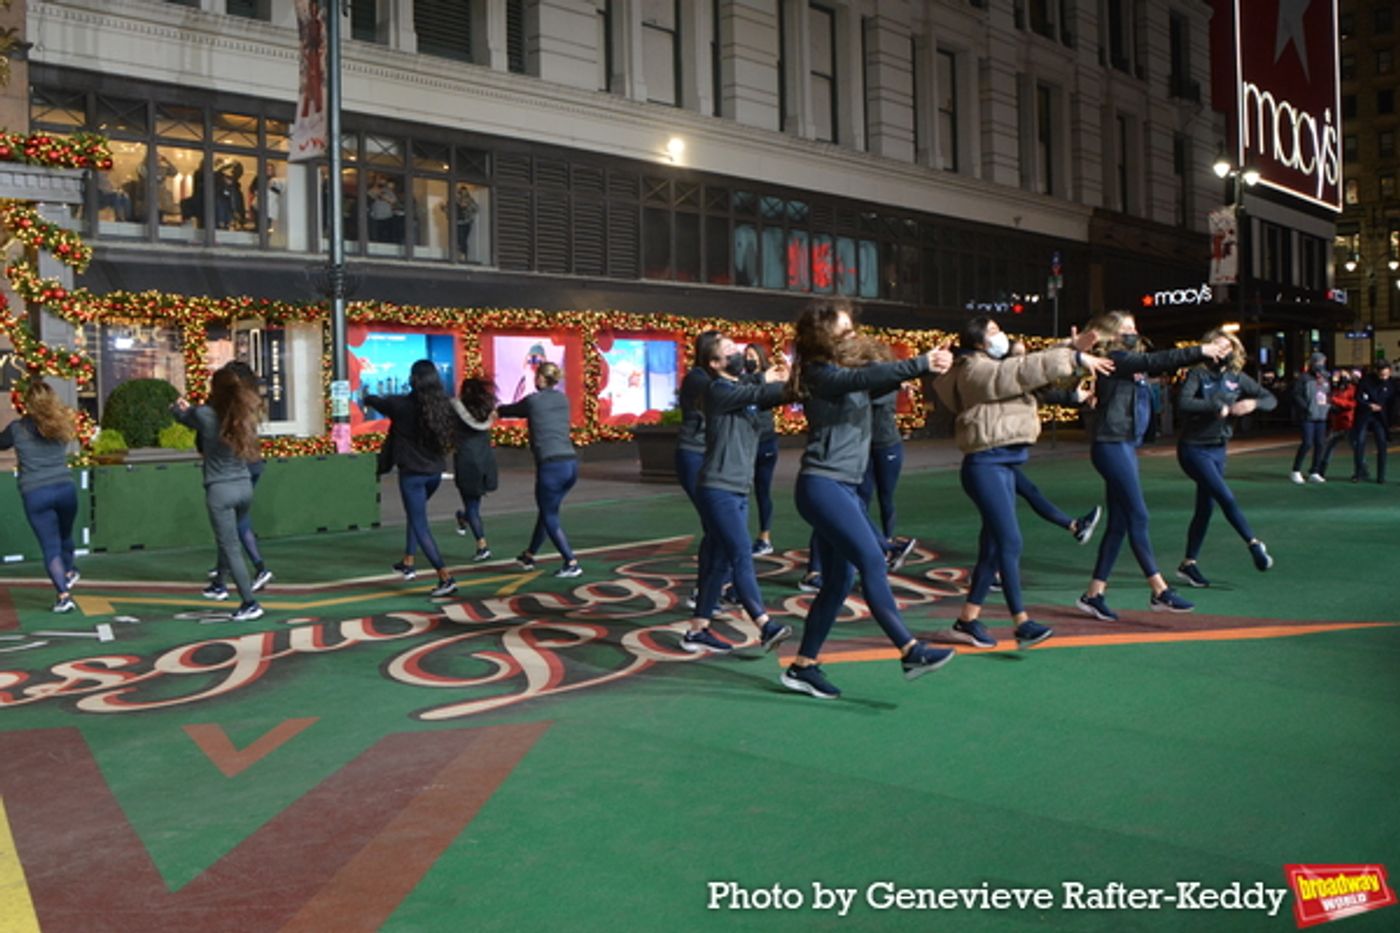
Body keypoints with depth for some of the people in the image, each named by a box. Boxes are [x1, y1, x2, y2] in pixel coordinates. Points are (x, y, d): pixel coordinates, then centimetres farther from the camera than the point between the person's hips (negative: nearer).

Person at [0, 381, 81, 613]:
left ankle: (64, 595, -11)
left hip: (35, 495, -2)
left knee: (50, 547, 0)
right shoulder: (62, 425, 4)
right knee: (65, 535, 26)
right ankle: (68, 573, 50)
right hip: (65, 490, 2)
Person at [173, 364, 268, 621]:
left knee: (231, 548, -2)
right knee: (228, 540, 26)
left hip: (221, 490, -5)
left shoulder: (205, 415, -11)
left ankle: (250, 604, -7)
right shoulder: (243, 415, 0)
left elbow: (182, 417, 11)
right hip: (244, 487, 5)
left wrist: (179, 407, 33)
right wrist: (190, 409, 27)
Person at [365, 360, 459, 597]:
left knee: (421, 525, -2)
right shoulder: (445, 405, -4)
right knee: (416, 513, 28)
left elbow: (370, 400, 3)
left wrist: (369, 398, 25)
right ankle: (408, 563, 37)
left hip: (412, 473, -5)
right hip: (435, 472, 5)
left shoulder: (400, 404, -13)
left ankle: (445, 577, -13)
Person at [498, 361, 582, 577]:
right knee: (547, 511, 21)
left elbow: (509, 411, 14)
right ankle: (529, 556, 36)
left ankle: (571, 563, 3)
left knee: (550, 516, 8)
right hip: (571, 464, 6)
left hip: (551, 466, -6)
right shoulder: (563, 400, 14)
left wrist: (494, 409, 35)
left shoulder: (533, 401, -2)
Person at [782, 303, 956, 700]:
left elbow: (881, 382, 8)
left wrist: (928, 364, -4)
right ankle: (911, 652, -18)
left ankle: (803, 666, 15)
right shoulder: (820, 374, -10)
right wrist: (923, 363, -33)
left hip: (844, 488, 9)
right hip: (822, 485, -9)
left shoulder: (851, 368, 19)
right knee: (872, 561, -17)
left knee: (839, 580, 9)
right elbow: (869, 377, -25)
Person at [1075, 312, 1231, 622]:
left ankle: (1094, 594, 12)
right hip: (1112, 445, -10)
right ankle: (1160, 592, -5)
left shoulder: (1129, 363, 18)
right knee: (1137, 517, -8)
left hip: (1125, 446, 10)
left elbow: (1164, 364, 17)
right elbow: (1155, 360, -18)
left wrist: (1207, 351, 8)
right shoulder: (1114, 359, -9)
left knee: (1119, 523, 8)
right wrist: (1200, 351, -14)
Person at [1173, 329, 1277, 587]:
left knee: (1206, 508, 9)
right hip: (1194, 448, -6)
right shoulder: (1198, 374, -10)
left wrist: (1253, 403, -14)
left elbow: (1271, 399, 7)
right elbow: (1182, 403, -27)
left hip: (1218, 449, 6)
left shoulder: (1237, 377, 4)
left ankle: (1188, 564, 18)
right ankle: (1254, 544, 0)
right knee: (1226, 498, -15)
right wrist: (1217, 407, -25)